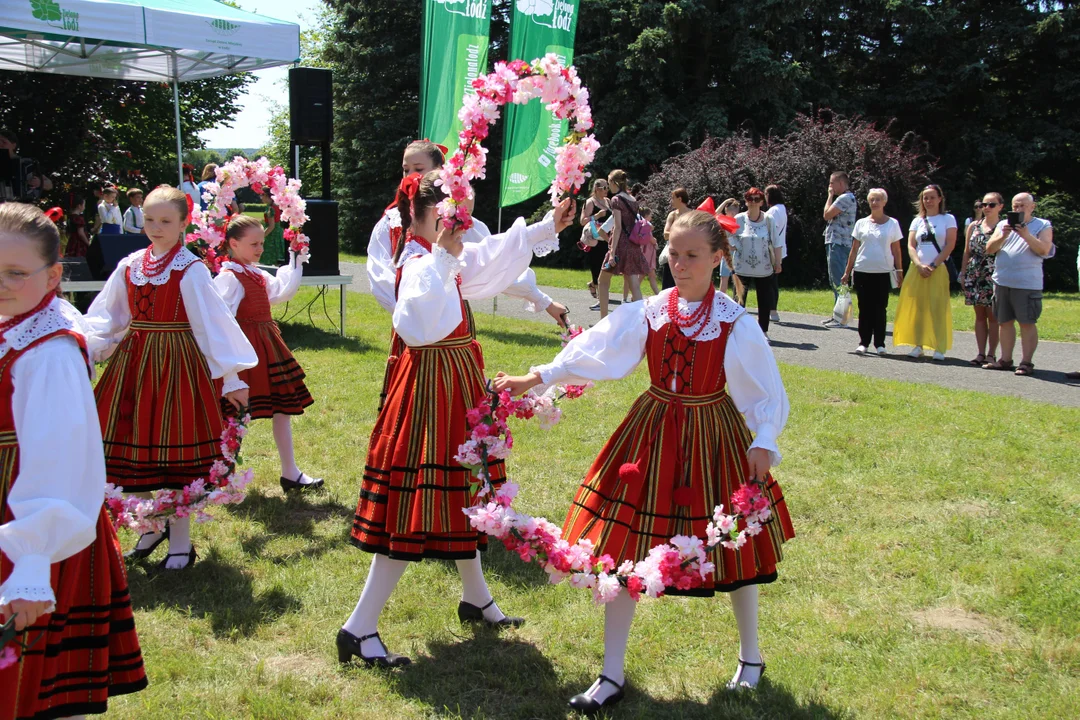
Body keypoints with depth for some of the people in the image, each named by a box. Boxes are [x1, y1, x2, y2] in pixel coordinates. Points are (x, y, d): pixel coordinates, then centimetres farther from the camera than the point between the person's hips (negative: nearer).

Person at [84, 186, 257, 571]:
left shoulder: (191, 270, -8)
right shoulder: (129, 266, 6)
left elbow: (214, 323, -11)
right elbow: (104, 320, 11)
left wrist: (231, 377, -13)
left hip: (177, 365, -5)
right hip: (133, 363, 5)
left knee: (174, 448, 1)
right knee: (135, 444, 10)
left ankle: (180, 542, 14)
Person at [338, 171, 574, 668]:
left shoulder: (443, 259, 7)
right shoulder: (420, 265, -22)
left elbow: (492, 256, 26)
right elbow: (418, 327, -43)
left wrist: (549, 227, 30)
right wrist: (443, 255, -42)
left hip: (457, 386, 10)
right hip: (434, 388, -10)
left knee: (460, 497, 22)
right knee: (417, 514, -8)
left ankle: (476, 600, 40)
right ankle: (359, 630, -2)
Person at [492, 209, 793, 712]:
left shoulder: (736, 323, -9)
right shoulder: (648, 312, -2)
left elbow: (765, 389, -6)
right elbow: (593, 350, -5)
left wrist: (763, 443, -17)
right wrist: (536, 378, -10)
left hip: (713, 438, -2)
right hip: (652, 434, 2)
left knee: (734, 547, 12)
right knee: (623, 550, 1)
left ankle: (750, 656, 39)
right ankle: (611, 678, 14)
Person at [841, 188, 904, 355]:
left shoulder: (892, 224, 5)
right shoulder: (861, 223, 8)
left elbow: (896, 250, 7)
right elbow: (854, 250, 9)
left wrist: (899, 271, 2)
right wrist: (847, 272, 6)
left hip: (883, 272, -1)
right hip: (862, 272, 1)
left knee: (880, 309, 2)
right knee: (864, 308, 3)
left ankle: (879, 343, 8)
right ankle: (863, 342, 8)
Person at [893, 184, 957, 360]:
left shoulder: (948, 219, 5)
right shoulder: (918, 221, 14)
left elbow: (950, 245, -4)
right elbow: (910, 246, 6)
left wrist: (933, 265, -12)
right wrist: (919, 265, -11)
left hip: (938, 270, -3)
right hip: (917, 269, 3)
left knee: (938, 308, -7)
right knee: (916, 308, 1)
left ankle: (939, 348, -7)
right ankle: (917, 346, 6)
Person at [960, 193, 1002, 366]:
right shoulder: (974, 226, 12)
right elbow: (967, 252, 14)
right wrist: (963, 274, 10)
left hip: (994, 276, -4)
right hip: (975, 275, 4)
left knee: (993, 316, -3)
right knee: (979, 315, 7)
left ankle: (991, 354, 3)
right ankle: (981, 353, 10)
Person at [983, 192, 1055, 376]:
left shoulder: (1043, 225, 5)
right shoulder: (1004, 224, 15)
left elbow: (1044, 250, -9)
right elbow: (989, 249, 7)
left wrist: (1026, 235, -19)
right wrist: (1003, 236, -10)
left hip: (1027, 284, -5)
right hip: (1002, 282, 5)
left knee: (1027, 323, -5)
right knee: (1004, 321, 9)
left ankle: (1026, 362, -3)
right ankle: (1005, 359, 16)